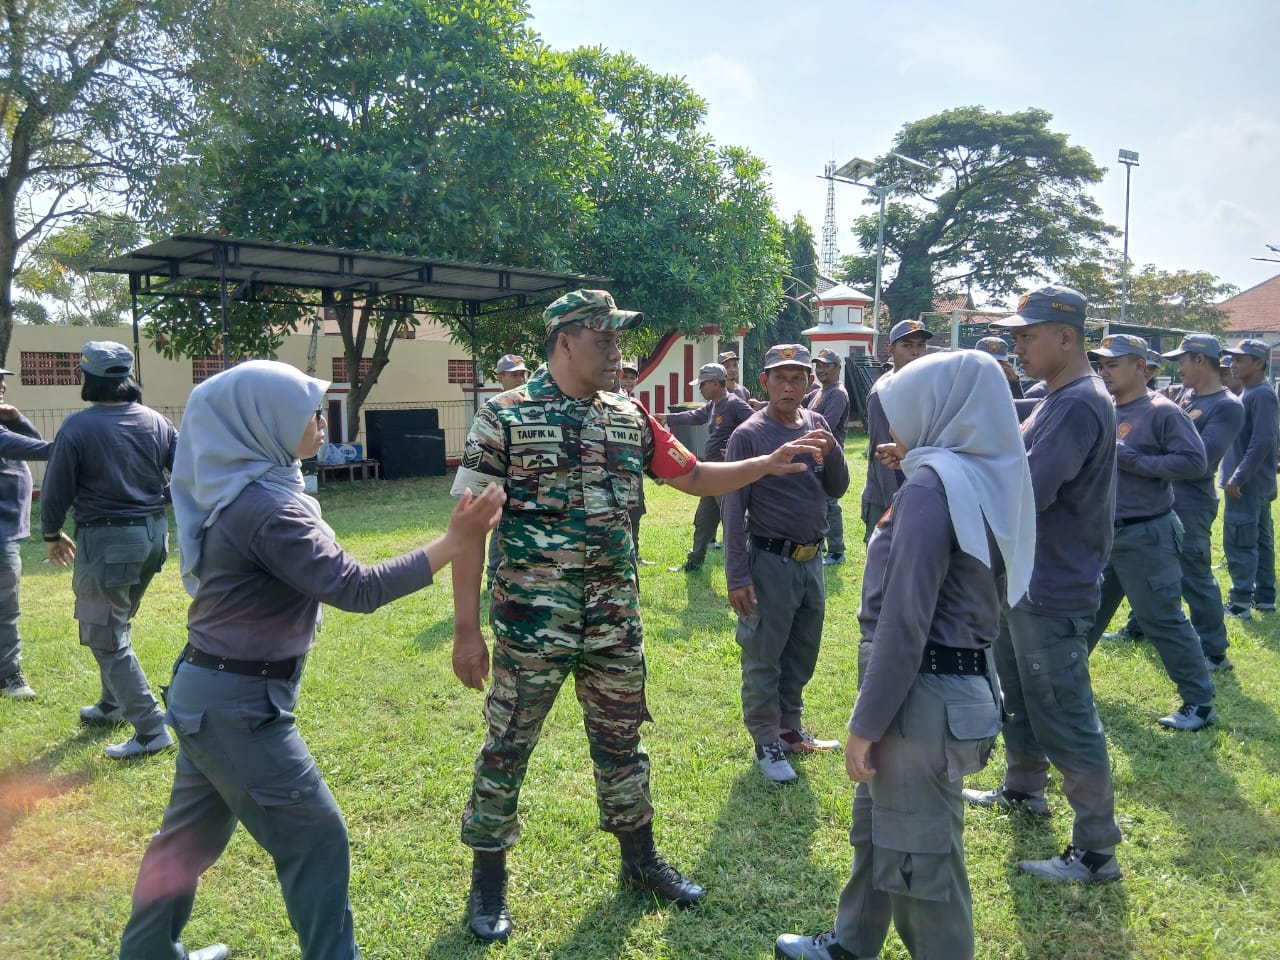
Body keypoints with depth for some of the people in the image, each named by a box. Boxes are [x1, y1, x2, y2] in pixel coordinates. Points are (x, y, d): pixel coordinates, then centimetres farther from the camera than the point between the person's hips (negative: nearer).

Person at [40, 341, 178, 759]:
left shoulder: (77, 427, -14)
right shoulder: (158, 423, 1)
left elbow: (56, 491, -9)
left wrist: (52, 534, 9)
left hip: (105, 540, -6)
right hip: (153, 535, 7)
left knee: (106, 638, 2)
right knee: (116, 624, 26)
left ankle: (151, 729, -1)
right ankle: (112, 705, 40)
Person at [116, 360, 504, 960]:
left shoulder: (240, 489, 5)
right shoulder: (266, 506, -25)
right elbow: (357, 589, -29)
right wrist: (453, 544, -28)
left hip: (210, 691, 10)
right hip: (239, 704, -10)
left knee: (193, 830, 24)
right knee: (314, 838, 2)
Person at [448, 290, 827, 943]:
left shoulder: (630, 419, 6)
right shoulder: (504, 417, -9)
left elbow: (694, 479, 14)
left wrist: (767, 464, -1)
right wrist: (466, 630, -12)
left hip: (615, 622, 5)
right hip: (530, 623, -4)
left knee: (621, 743, 18)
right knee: (507, 749, 8)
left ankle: (639, 860, 37)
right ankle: (488, 879, 28)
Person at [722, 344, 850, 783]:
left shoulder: (816, 424, 5)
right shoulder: (748, 435, -12)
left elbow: (837, 489, 8)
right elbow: (733, 510, -13)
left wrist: (832, 451, -13)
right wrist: (737, 577, -16)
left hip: (811, 561, 6)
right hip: (770, 562, -6)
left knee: (802, 655, 19)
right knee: (763, 660, 6)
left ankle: (790, 728, 37)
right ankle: (767, 742, 20)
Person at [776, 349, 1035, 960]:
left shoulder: (934, 481, -18)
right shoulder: (990, 480, 9)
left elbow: (904, 620, -22)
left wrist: (866, 722, -16)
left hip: (923, 692, -10)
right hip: (964, 677, 10)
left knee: (919, 857, 5)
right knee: (876, 825, 24)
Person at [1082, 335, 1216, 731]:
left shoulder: (1162, 411, -12)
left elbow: (1194, 461, -20)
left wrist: (1129, 458, -22)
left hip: (1145, 536, -7)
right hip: (1103, 532, 7)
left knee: (1162, 620, -1)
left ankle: (1199, 702, 12)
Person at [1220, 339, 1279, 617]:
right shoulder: (1247, 393, 14)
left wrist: (1238, 477, -22)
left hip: (1247, 484, -10)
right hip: (1255, 483, 10)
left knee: (1239, 542, -7)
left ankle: (1240, 602, -4)